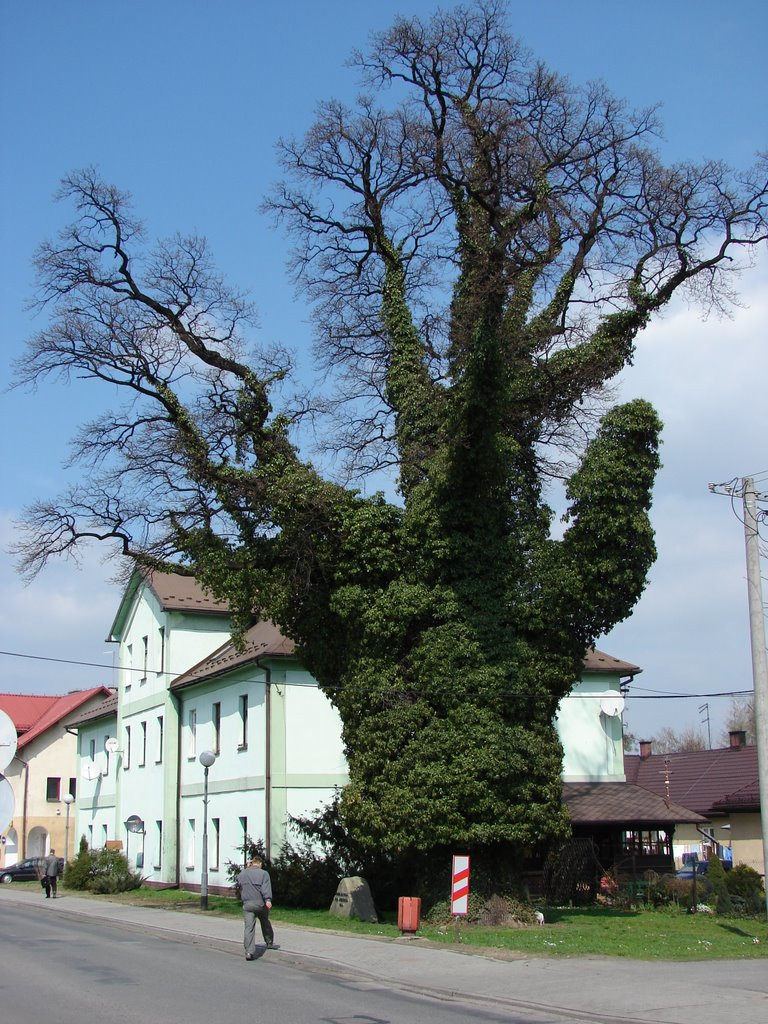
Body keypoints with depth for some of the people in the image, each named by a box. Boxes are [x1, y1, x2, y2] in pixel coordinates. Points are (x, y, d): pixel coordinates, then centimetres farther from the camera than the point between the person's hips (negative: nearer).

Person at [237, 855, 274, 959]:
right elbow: (266, 888, -14)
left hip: (247, 905, 1)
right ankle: (269, 942, 35)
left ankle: (249, 951, -16)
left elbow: (239, 885, 28)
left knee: (248, 928, -5)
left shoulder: (242, 874, 11)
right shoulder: (263, 873, -2)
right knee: (265, 923, 22)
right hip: (260, 904, -1)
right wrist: (268, 900, -23)